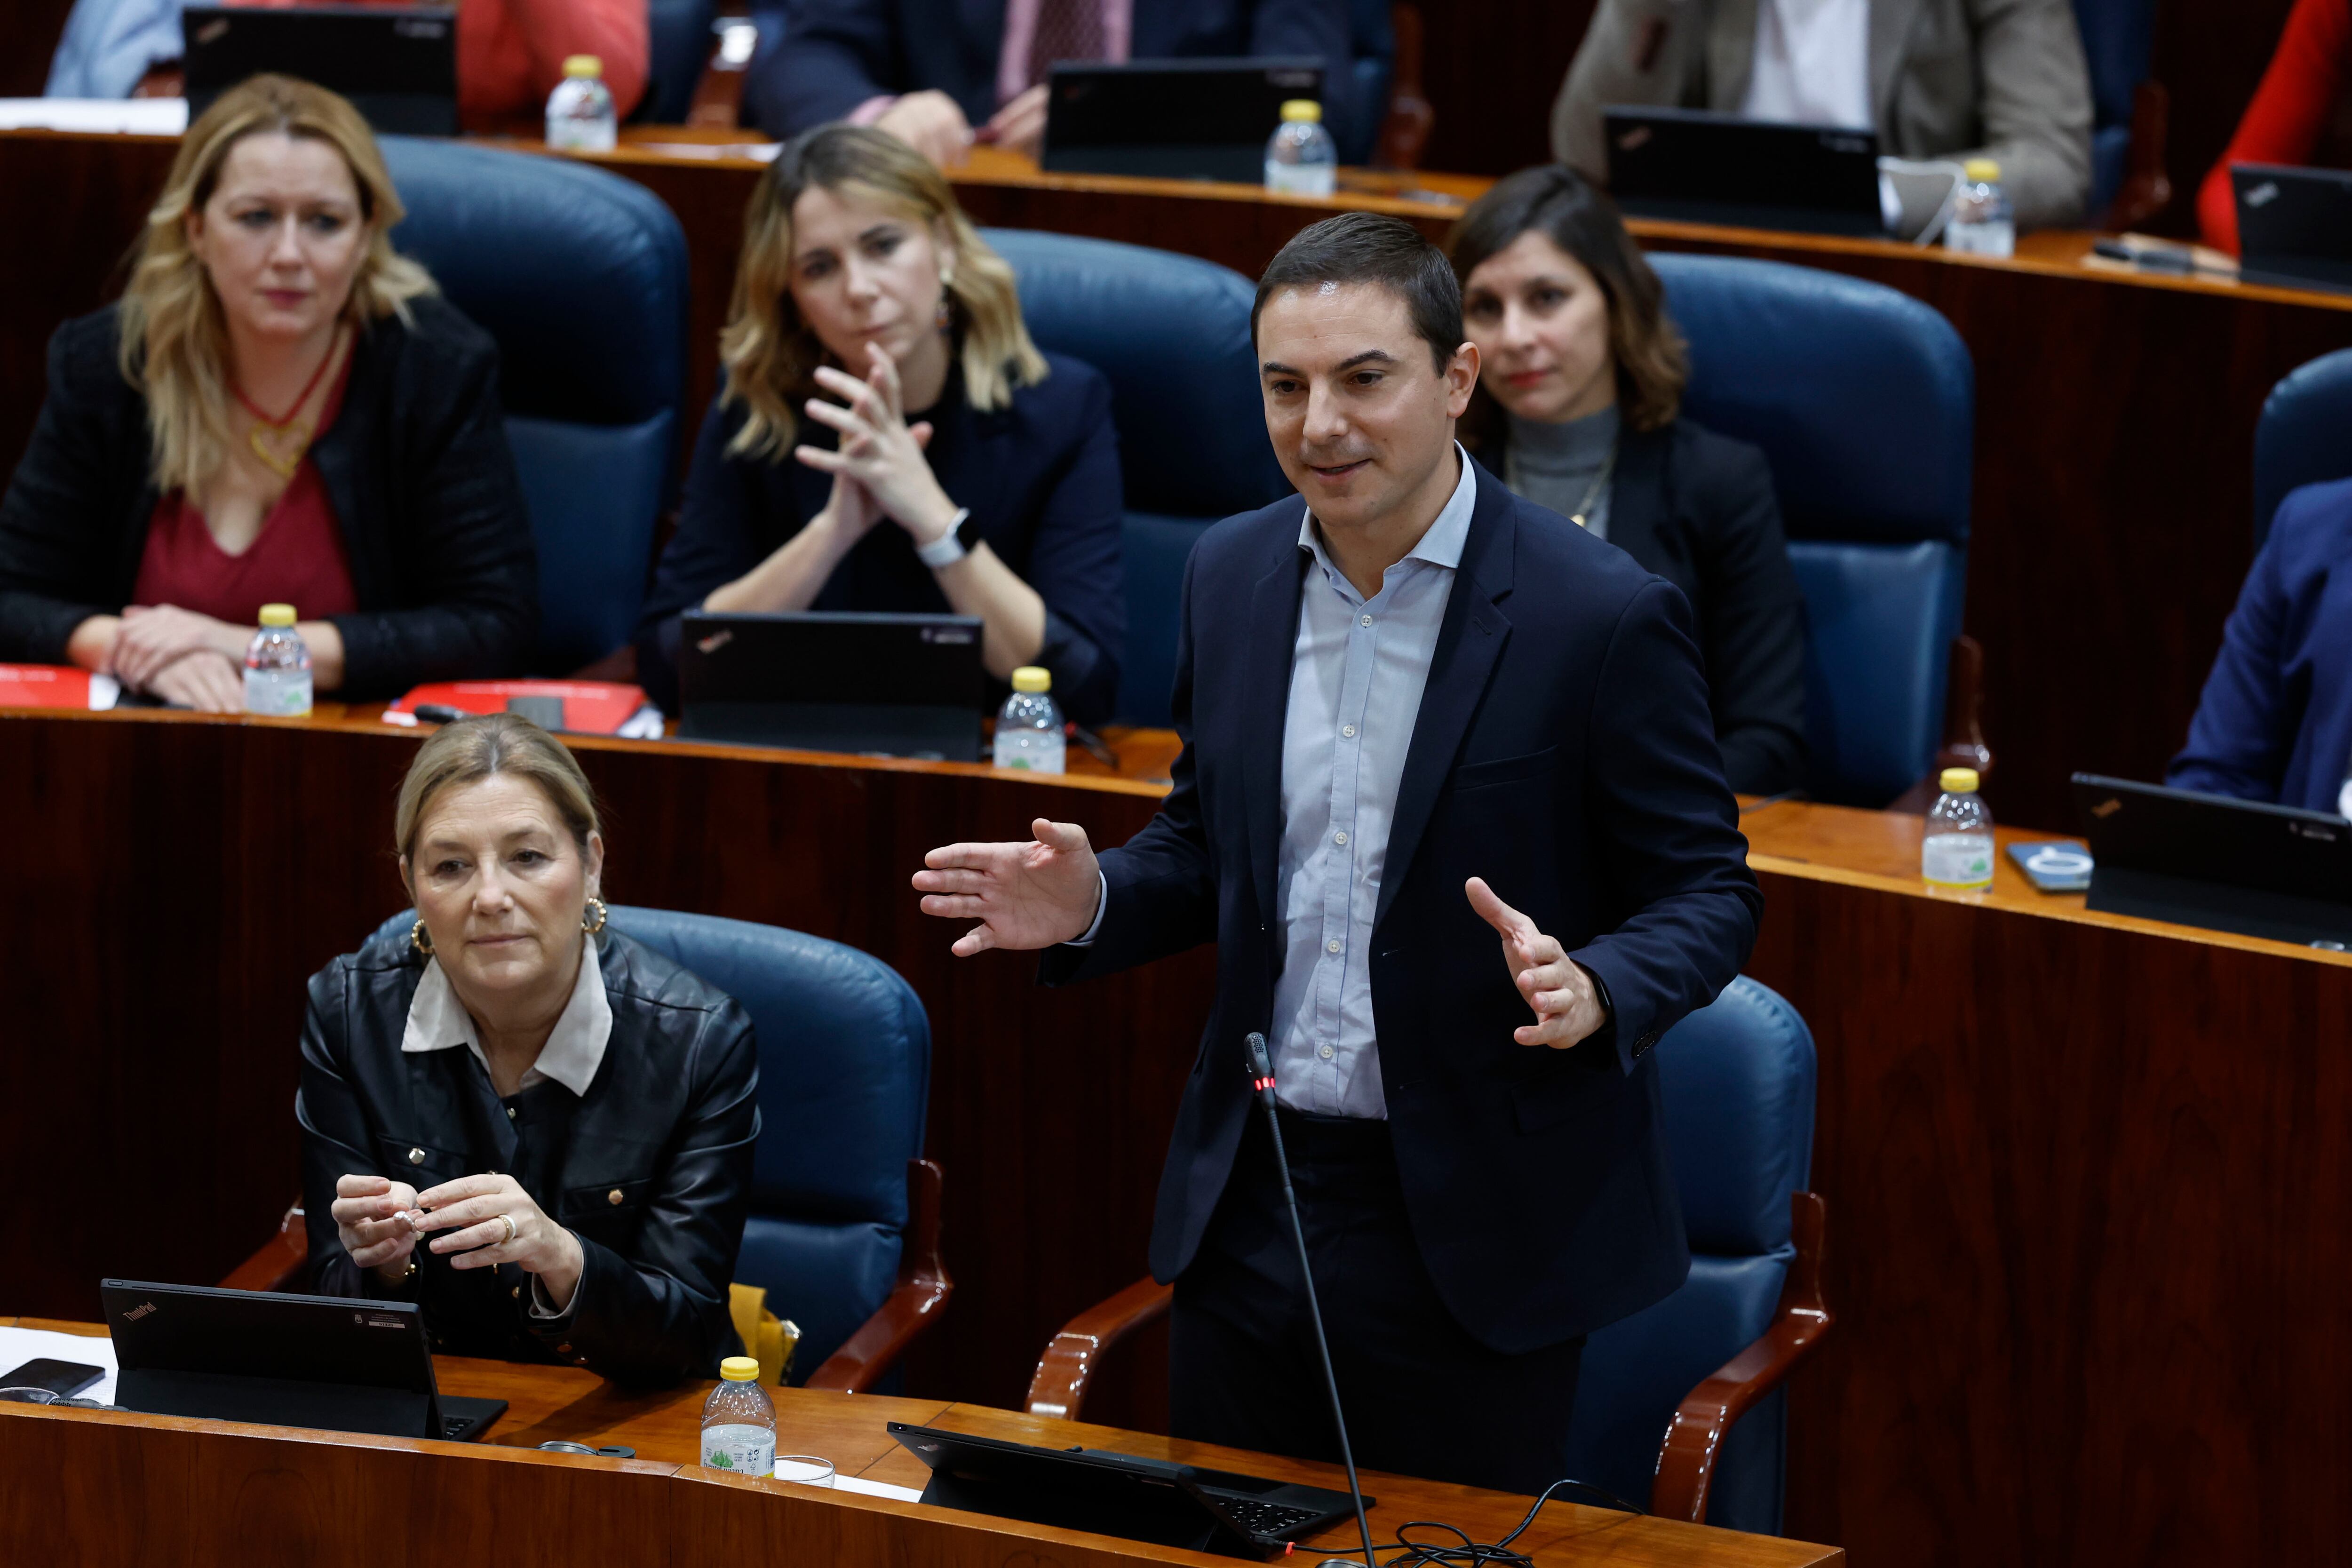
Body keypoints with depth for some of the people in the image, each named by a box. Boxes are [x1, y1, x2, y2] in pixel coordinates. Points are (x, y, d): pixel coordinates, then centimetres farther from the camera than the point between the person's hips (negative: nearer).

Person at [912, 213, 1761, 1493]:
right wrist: (1093, 902, -4)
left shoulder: (1602, 616, -13)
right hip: (1248, 1207, 5)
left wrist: (1593, 988, -28)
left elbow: (1706, 893, -8)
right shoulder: (1231, 578, 4)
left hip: (1474, 1238, -5)